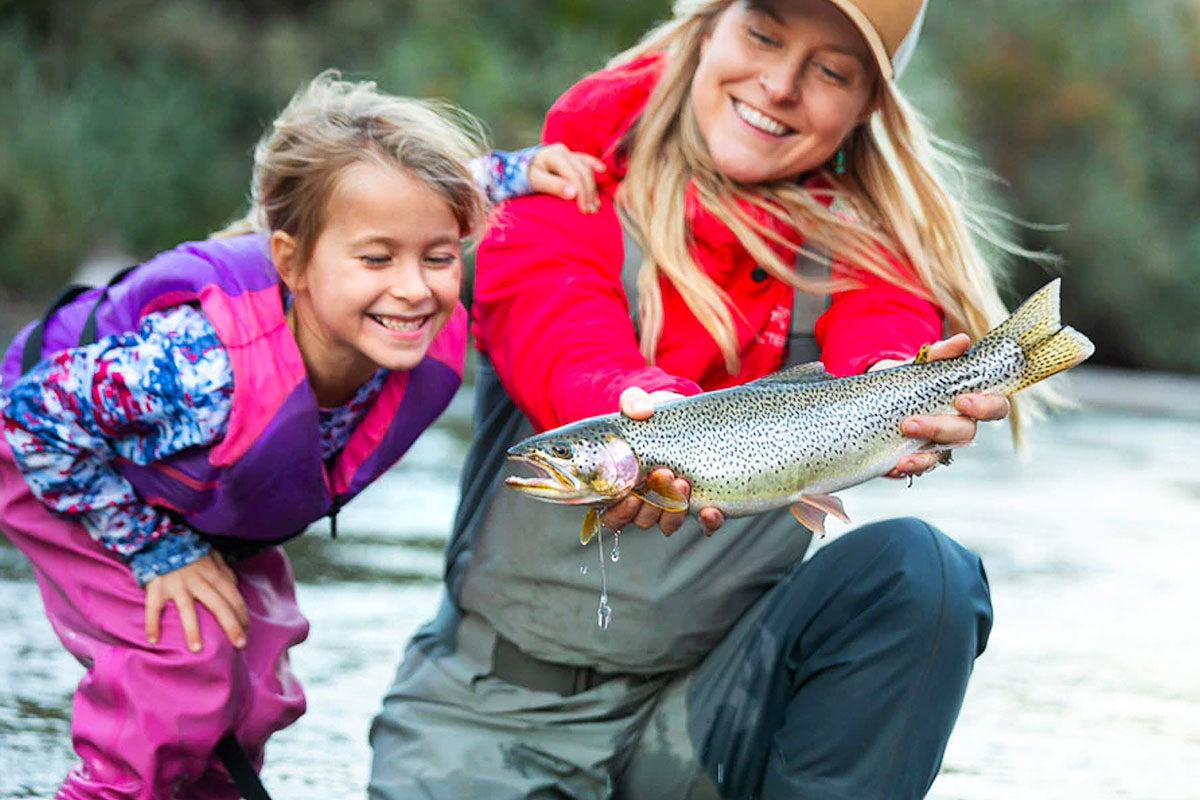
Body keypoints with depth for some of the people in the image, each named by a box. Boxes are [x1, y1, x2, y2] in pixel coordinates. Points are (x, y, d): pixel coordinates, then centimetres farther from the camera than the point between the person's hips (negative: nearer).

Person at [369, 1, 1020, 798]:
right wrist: (646, 414, -47)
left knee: (914, 567, -23)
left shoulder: (856, 243, 5)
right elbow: (568, 356, -22)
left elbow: (883, 335, -18)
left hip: (709, 706, 1)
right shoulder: (575, 198, -2)